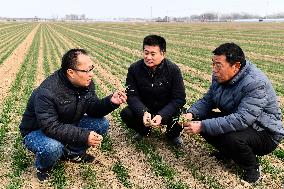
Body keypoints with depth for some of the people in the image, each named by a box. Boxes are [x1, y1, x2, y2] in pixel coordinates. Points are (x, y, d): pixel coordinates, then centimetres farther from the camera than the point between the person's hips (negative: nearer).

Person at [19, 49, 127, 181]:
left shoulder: (86, 83, -10)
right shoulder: (47, 93, -33)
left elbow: (93, 109, -6)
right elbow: (50, 127, -35)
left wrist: (110, 102, -27)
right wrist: (83, 136, -39)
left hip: (68, 127, 6)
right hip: (37, 131, -6)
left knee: (102, 124, -11)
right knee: (52, 148, -39)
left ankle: (73, 152, 11)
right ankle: (43, 167, 0)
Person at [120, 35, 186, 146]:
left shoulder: (173, 70, -16)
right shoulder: (134, 69, -11)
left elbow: (179, 98, -18)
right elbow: (131, 95, -14)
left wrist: (161, 115, -33)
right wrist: (143, 112, -33)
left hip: (166, 111, -1)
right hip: (144, 109, 2)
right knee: (126, 114, -25)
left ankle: (173, 134, 9)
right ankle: (143, 131, 11)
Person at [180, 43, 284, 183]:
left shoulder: (256, 83, -30)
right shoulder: (219, 76, -4)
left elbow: (241, 119, -38)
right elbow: (207, 100, 3)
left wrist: (203, 126, -39)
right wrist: (191, 114, -18)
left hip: (264, 133, -7)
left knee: (231, 138, -36)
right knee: (199, 118, -9)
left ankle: (252, 168, -2)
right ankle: (227, 152, 14)